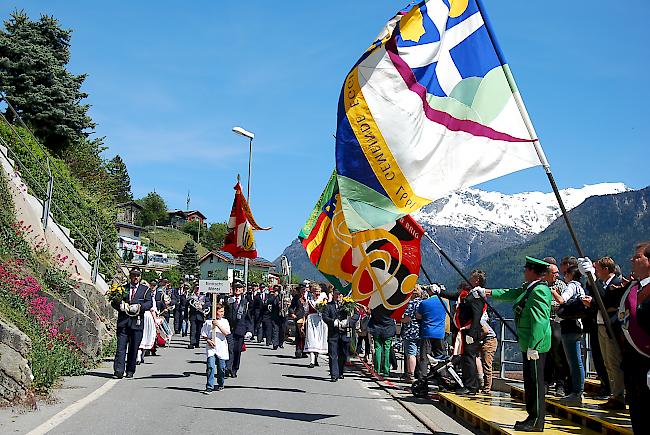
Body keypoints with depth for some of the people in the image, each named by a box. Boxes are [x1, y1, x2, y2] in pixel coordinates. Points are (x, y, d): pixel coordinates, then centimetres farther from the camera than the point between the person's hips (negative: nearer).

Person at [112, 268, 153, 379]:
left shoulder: (145, 289, 10)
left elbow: (149, 303, -1)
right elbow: (114, 302, 10)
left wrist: (139, 307, -17)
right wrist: (121, 306, -11)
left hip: (137, 322, 0)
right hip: (123, 321, 0)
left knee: (134, 348, 4)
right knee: (121, 347, -6)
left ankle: (130, 371, 15)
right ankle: (118, 371, -11)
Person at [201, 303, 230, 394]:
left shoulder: (224, 321, 5)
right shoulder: (208, 322, 3)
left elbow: (226, 333, -8)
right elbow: (203, 334, 8)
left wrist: (218, 325, -14)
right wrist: (208, 340, -8)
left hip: (221, 348, 1)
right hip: (211, 347, -1)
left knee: (221, 368, 7)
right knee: (210, 367, -12)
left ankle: (220, 384, 27)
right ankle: (209, 387, -8)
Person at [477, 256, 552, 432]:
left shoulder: (539, 290, -17)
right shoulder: (529, 288, 14)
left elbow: (539, 320, -22)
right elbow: (510, 294, 29)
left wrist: (533, 346, -25)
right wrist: (486, 292, 31)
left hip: (536, 344, -10)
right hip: (528, 343, 10)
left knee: (535, 381, -4)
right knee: (530, 381, 14)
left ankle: (536, 422, 2)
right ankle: (533, 417, 22)